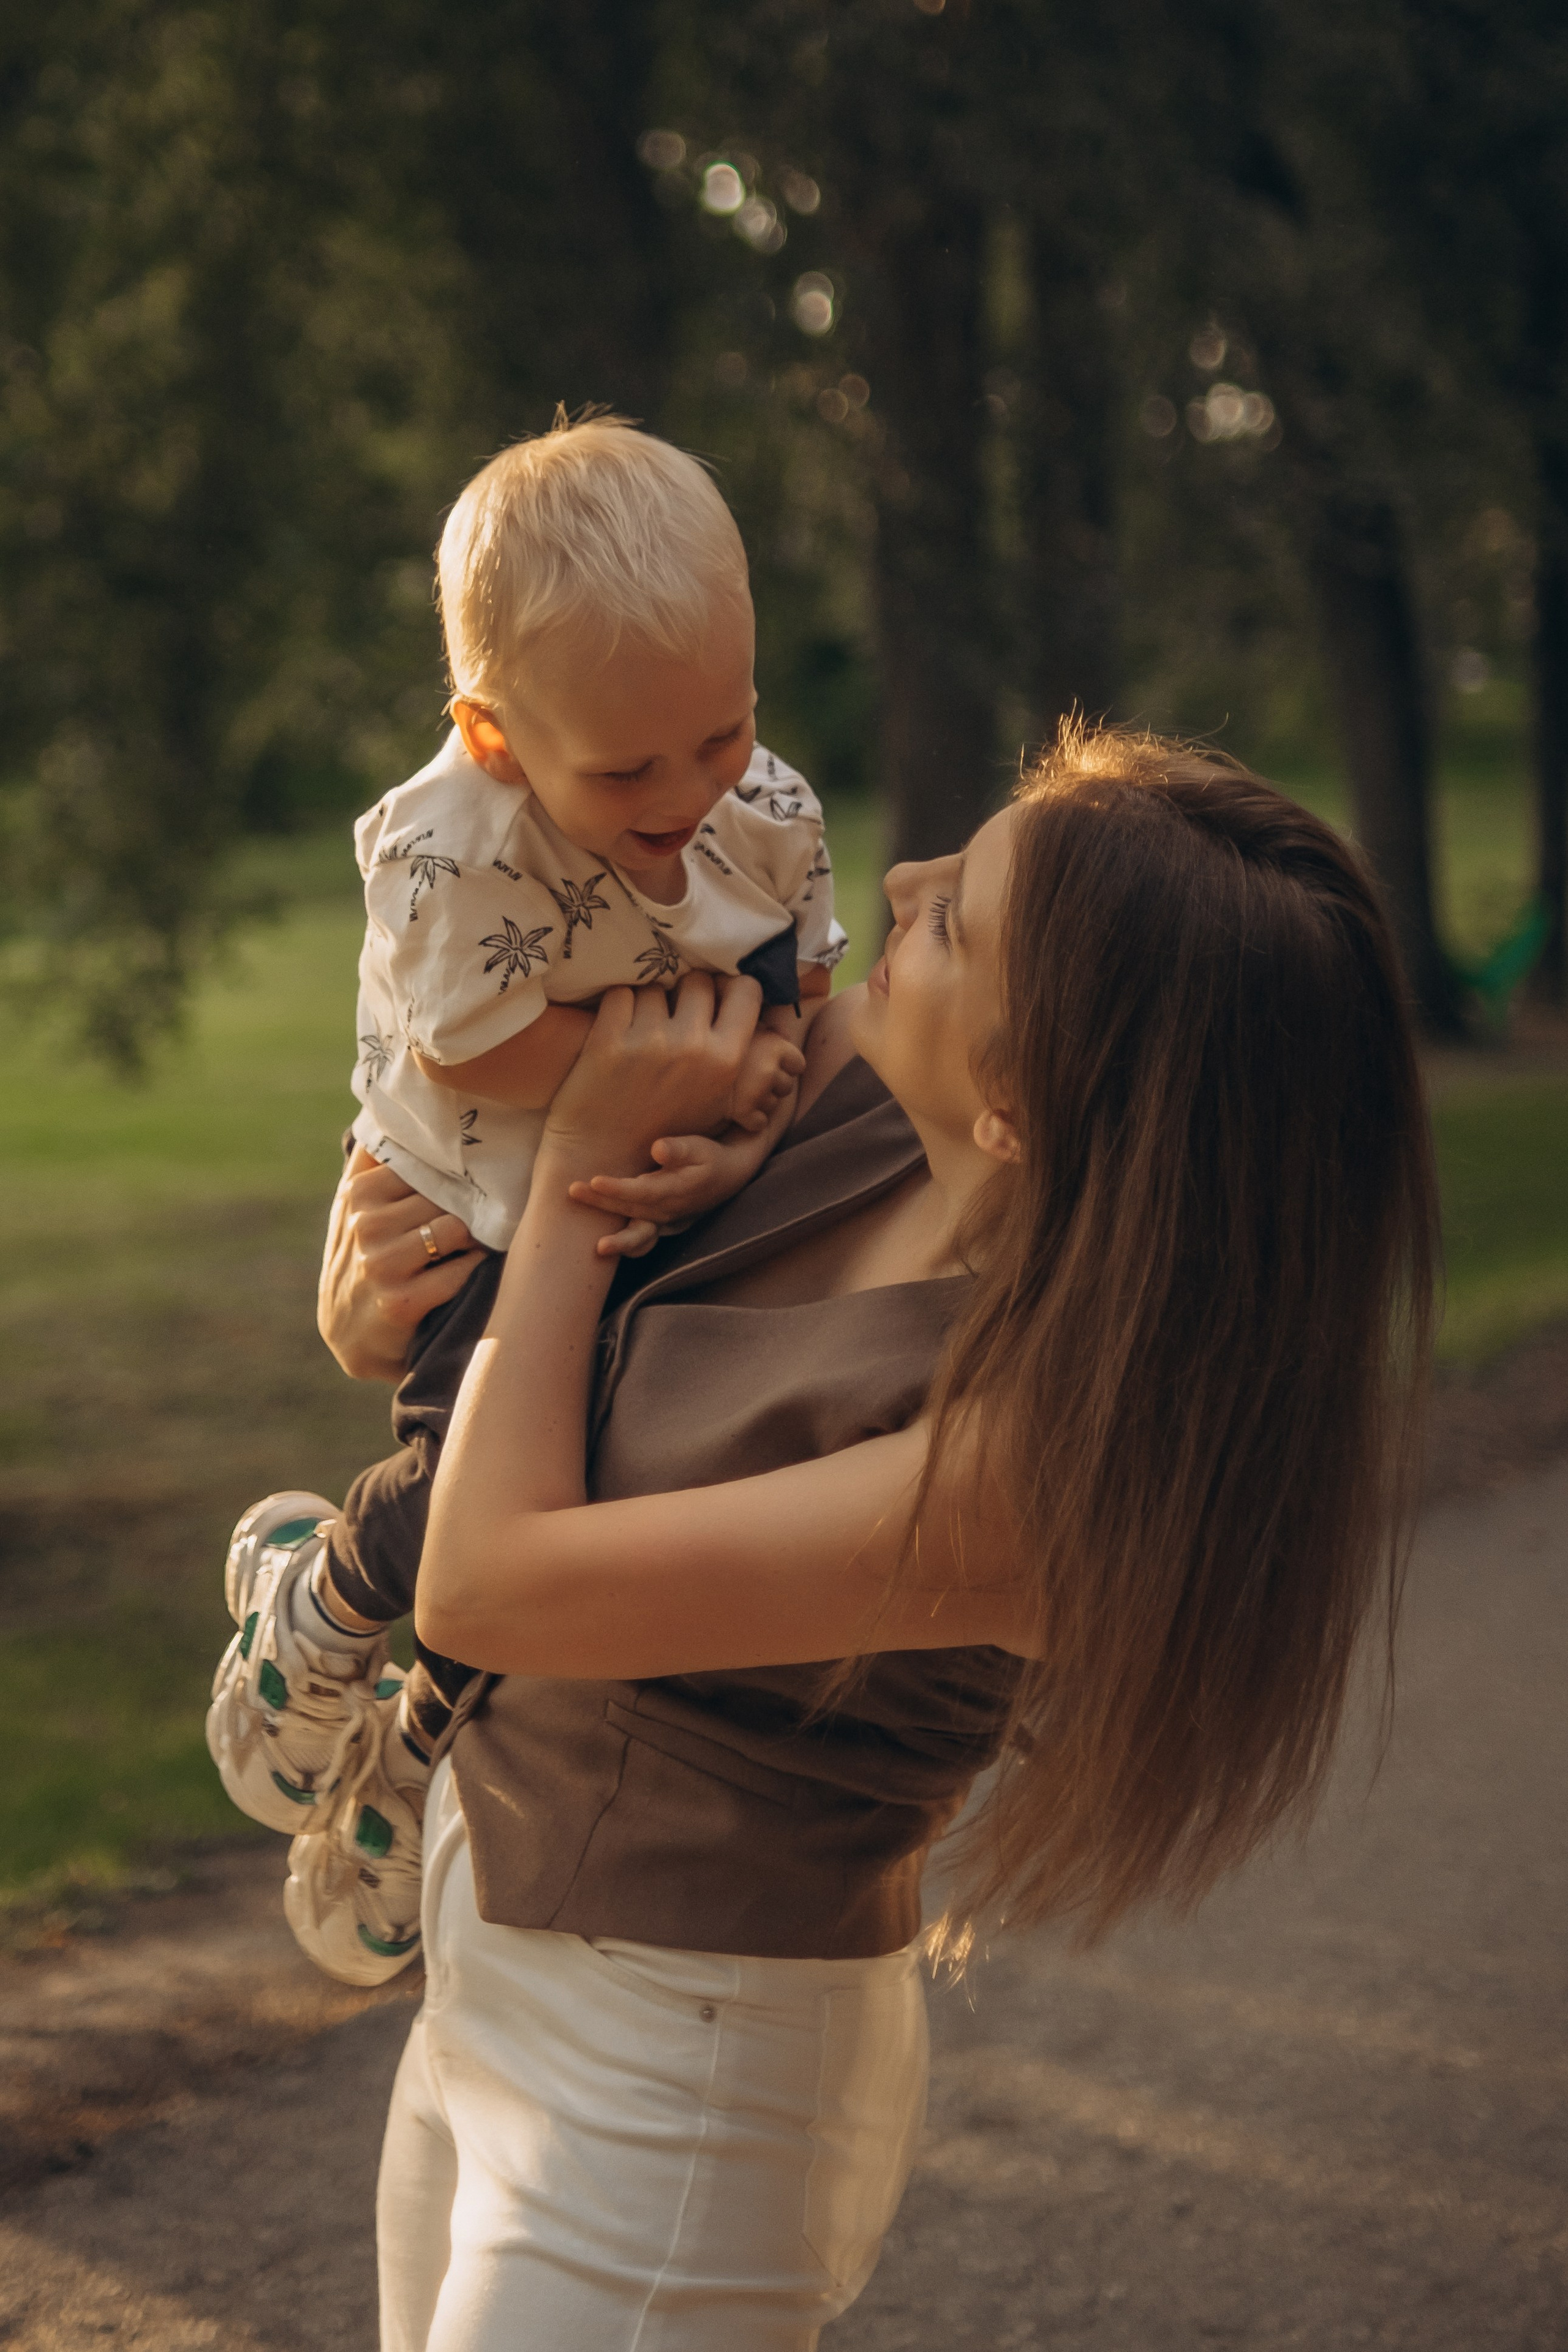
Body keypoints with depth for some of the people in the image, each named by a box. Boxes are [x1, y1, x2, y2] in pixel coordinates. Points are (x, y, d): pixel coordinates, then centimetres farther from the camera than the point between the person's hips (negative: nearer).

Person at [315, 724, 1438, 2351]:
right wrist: (367, 1258, -10)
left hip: (670, 2081, -8)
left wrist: (581, 1164, -20)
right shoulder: (853, 1078, -11)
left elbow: (481, 1586, -26)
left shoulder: (1021, 1451, -33)